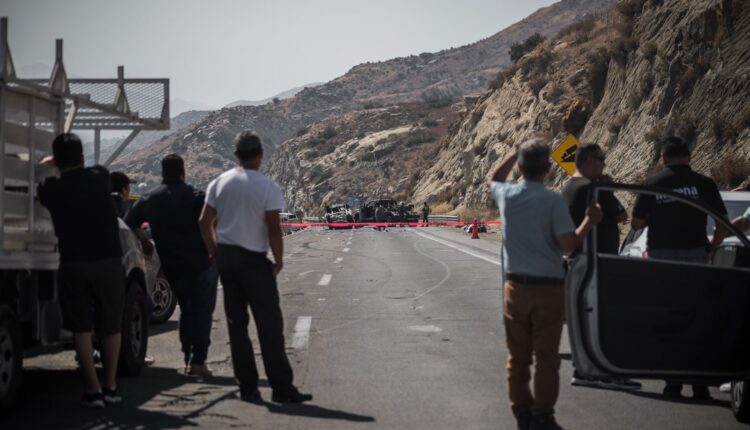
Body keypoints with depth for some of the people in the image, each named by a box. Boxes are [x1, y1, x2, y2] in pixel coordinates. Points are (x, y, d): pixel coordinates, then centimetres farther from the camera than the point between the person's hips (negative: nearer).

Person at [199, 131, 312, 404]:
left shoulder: (220, 183, 5)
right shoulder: (267, 187, -10)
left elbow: (205, 222, 5)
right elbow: (274, 228, -15)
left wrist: (214, 252, 15)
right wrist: (278, 261, -3)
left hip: (226, 256, 5)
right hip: (254, 260, -5)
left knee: (236, 325, 9)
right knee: (269, 325, -2)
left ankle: (247, 387, 10)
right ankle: (281, 388, -3)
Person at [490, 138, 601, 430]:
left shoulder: (507, 196, -1)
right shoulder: (553, 201, -14)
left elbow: (493, 180, 23)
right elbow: (568, 244, -14)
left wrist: (515, 154, 23)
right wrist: (589, 221, -1)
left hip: (516, 286, 4)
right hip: (547, 288, -4)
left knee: (517, 357, 11)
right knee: (546, 357, 2)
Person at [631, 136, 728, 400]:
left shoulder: (652, 184, -2)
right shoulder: (704, 184, -2)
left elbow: (636, 223, 1)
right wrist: (712, 248, 13)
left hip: (661, 257, 0)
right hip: (695, 256, 0)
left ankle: (673, 384, 6)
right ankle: (700, 385, 6)